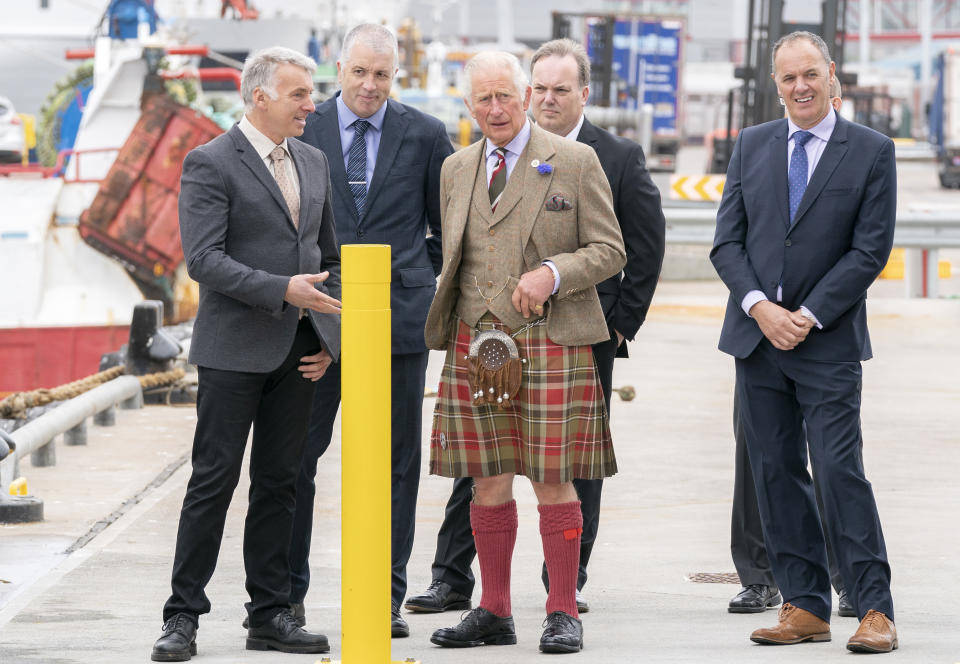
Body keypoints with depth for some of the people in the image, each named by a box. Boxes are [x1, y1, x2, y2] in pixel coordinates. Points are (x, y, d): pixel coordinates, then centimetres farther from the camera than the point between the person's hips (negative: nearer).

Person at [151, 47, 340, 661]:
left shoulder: (313, 162, 13)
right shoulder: (210, 164, -8)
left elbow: (329, 254, 20)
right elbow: (204, 259, -16)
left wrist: (329, 333, 8)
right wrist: (283, 289, -23)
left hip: (298, 352, 6)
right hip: (235, 349, -6)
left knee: (279, 482, 9)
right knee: (215, 479, -5)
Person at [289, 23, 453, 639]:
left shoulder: (425, 135, 4)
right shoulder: (302, 130, 3)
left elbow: (448, 225, 14)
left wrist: (419, 277, 8)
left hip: (399, 316, 0)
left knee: (394, 462, 4)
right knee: (296, 454, 2)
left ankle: (386, 597, 10)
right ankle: (288, 591, 12)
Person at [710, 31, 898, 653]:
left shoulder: (871, 151, 0)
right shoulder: (751, 146, 10)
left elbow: (871, 250, -6)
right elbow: (727, 240, 6)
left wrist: (808, 316, -11)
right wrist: (759, 306, -9)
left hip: (828, 342, -4)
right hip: (758, 336, 4)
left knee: (840, 470, -11)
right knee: (776, 473, 5)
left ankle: (875, 610, -7)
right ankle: (805, 607, 10)